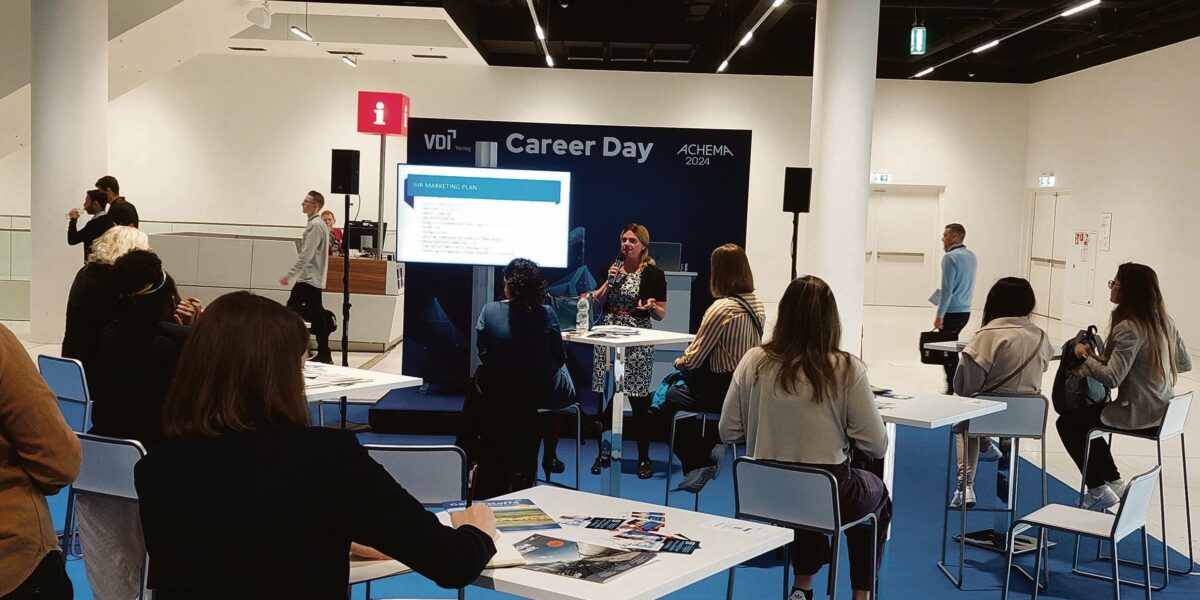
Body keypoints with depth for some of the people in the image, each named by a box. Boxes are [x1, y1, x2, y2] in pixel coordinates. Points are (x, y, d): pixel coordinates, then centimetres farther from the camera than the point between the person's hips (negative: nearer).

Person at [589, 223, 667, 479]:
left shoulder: (654, 274, 0)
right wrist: (609, 282, -4)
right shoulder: (613, 267, 10)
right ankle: (603, 453, 14)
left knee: (639, 401, -2)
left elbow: (661, 314, 3)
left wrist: (651, 307, -18)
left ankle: (644, 458, 9)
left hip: (637, 342, -3)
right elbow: (596, 303, 10)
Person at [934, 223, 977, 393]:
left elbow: (947, 289, -18)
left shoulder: (950, 257, -15)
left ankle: (952, 389, -1)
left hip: (952, 313, -8)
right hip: (966, 310, 8)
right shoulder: (971, 256, 10)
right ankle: (956, 385, 21)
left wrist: (939, 315, -15)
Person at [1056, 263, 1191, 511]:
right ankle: (1114, 483, 25)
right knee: (1086, 416, 25)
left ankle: (1099, 491, 9)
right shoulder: (1165, 321, 3)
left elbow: (1112, 378, -26)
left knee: (1067, 422, 7)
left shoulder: (1129, 328, -22)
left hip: (1139, 417, -9)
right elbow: (1185, 363, 11)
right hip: (1165, 412, 9)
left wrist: (1086, 356, -10)